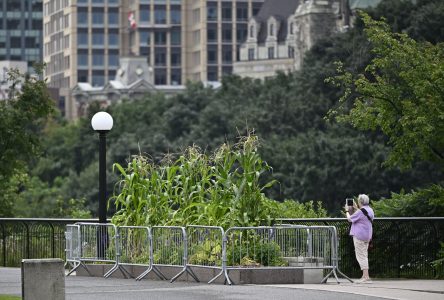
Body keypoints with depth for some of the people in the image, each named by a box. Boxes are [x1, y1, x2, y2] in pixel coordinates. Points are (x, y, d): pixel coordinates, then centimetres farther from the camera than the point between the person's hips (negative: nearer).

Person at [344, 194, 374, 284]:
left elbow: (350, 219, -9)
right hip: (367, 236, 9)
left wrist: (347, 211, 8)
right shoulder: (370, 210, 9)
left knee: (361, 256, -7)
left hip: (359, 236, -9)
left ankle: (366, 277, -12)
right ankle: (365, 276, 16)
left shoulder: (360, 212, -18)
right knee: (364, 255, 15)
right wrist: (356, 208, 30)